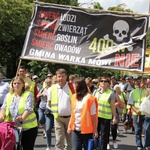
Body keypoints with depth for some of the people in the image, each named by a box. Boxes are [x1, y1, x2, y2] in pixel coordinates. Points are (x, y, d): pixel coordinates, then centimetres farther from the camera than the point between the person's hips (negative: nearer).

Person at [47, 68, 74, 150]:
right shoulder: (52, 89, 0)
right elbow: (49, 103, 10)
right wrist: (54, 111, 5)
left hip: (70, 117, 0)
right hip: (58, 118, 0)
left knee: (70, 140, 12)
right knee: (59, 140, 2)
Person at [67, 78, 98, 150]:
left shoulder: (89, 98, -11)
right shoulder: (74, 97, 6)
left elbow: (93, 115, -10)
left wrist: (95, 130, -10)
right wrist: (70, 126, 11)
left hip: (87, 130, -5)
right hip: (76, 130, 5)